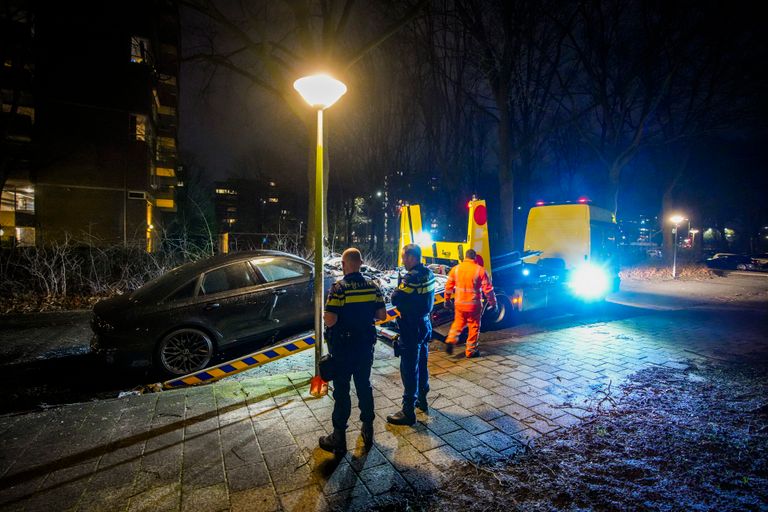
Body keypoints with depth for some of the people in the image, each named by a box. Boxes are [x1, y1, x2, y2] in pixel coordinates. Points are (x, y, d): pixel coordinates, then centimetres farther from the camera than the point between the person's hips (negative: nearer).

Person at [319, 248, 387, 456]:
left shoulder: (339, 288, -18)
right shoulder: (372, 286, -3)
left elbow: (330, 321, -23)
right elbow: (381, 315, 1)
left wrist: (324, 314, -1)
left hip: (343, 348, -4)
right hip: (366, 345, 5)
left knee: (342, 392, 7)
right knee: (364, 387, 18)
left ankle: (339, 438, 19)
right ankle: (368, 430, 31)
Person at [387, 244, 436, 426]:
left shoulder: (412, 277, -24)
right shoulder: (429, 274, 4)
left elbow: (395, 299, -21)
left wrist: (399, 287, -3)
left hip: (411, 329, -9)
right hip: (425, 325, 9)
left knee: (409, 369, 0)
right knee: (421, 364, 22)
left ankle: (408, 412, 9)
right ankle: (422, 399, 38)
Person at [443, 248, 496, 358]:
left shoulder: (455, 269, 0)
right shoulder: (480, 270, -9)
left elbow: (449, 286, 7)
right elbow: (488, 289, -9)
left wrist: (447, 299, 20)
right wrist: (493, 303, 2)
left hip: (459, 303, 3)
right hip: (474, 305, -3)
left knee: (458, 323, 22)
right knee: (474, 327, 11)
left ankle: (451, 340, 4)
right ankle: (471, 351, 18)